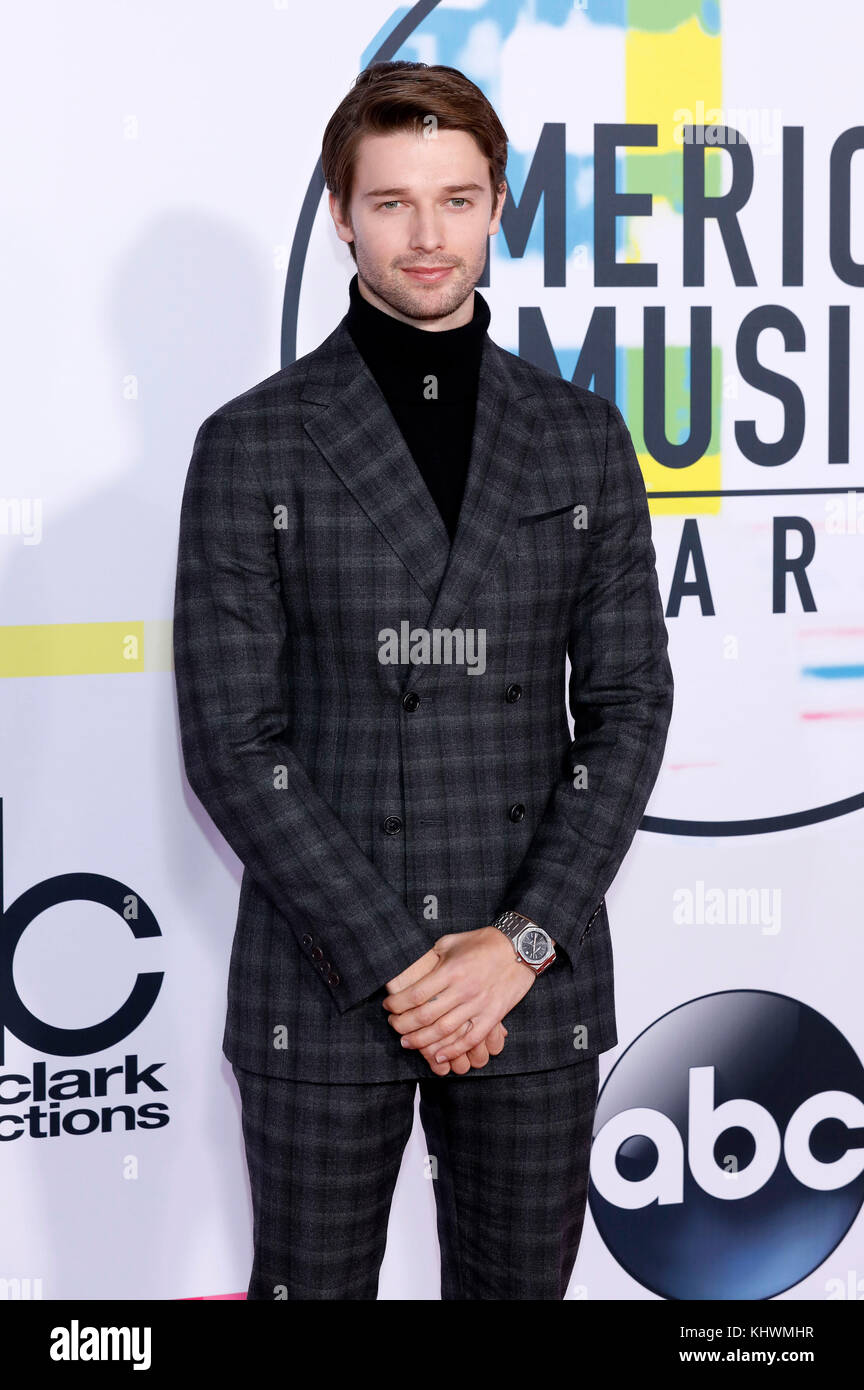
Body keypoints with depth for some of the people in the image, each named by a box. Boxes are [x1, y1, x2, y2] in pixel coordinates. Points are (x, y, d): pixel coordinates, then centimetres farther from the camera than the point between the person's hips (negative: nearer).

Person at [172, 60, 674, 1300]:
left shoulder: (582, 437, 5)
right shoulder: (253, 444, -2)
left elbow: (628, 707, 2)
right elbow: (230, 739, -8)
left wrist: (523, 940, -10)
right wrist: (392, 963, -13)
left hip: (536, 983, 2)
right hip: (322, 986, -2)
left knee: (521, 1282, 14)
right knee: (312, 1283, 10)